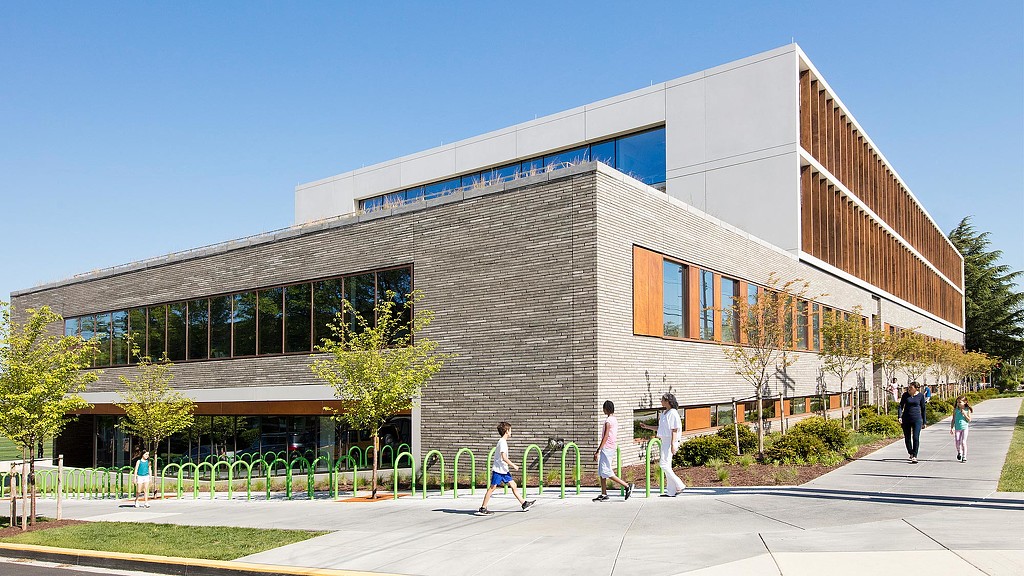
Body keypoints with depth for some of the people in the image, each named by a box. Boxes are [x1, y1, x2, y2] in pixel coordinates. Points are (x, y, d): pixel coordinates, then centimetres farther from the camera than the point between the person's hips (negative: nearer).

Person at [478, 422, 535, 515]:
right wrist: (513, 465, -16)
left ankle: (524, 503, 8)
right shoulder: (502, 442, -17)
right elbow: (504, 458, -23)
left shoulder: (503, 442, 14)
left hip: (503, 470, 9)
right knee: (492, 488, -3)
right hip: (498, 470, -9)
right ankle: (483, 508, 4)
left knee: (513, 485, 7)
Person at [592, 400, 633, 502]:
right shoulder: (614, 419, 13)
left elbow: (605, 437, -21)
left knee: (606, 472, -8)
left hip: (606, 448, -10)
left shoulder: (608, 421, -16)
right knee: (601, 472, 11)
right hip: (610, 448, 10)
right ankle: (603, 494, 12)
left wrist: (598, 451, -20)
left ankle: (627, 486, -8)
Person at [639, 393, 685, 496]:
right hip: (664, 441, 10)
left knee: (664, 464, -13)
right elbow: (661, 428, 22)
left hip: (670, 441, -10)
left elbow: (674, 430, -16)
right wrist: (647, 427, 23)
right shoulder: (664, 413, 16)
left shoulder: (673, 413, -13)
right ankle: (672, 492, 11)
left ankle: (679, 485, -6)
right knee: (667, 466, 9)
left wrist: (673, 444, -20)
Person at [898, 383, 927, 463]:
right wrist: (899, 416, -13)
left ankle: (914, 457, -8)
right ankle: (910, 453, 31)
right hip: (906, 419, 2)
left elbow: (923, 408, 7)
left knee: (916, 438, -11)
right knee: (907, 438, 9)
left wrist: (924, 421, 9)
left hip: (917, 419, -2)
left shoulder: (920, 396, -1)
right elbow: (901, 406, 2)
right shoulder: (905, 395, 0)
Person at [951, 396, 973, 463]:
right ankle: (959, 452, 32)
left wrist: (965, 414, -16)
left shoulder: (967, 410, -2)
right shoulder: (955, 410, 3)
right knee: (957, 443, 1)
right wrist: (951, 428, 4)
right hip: (957, 428, 2)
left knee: (963, 442, -10)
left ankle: (964, 457, 0)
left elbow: (969, 420, -2)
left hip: (964, 428, -2)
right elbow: (953, 420, 7)